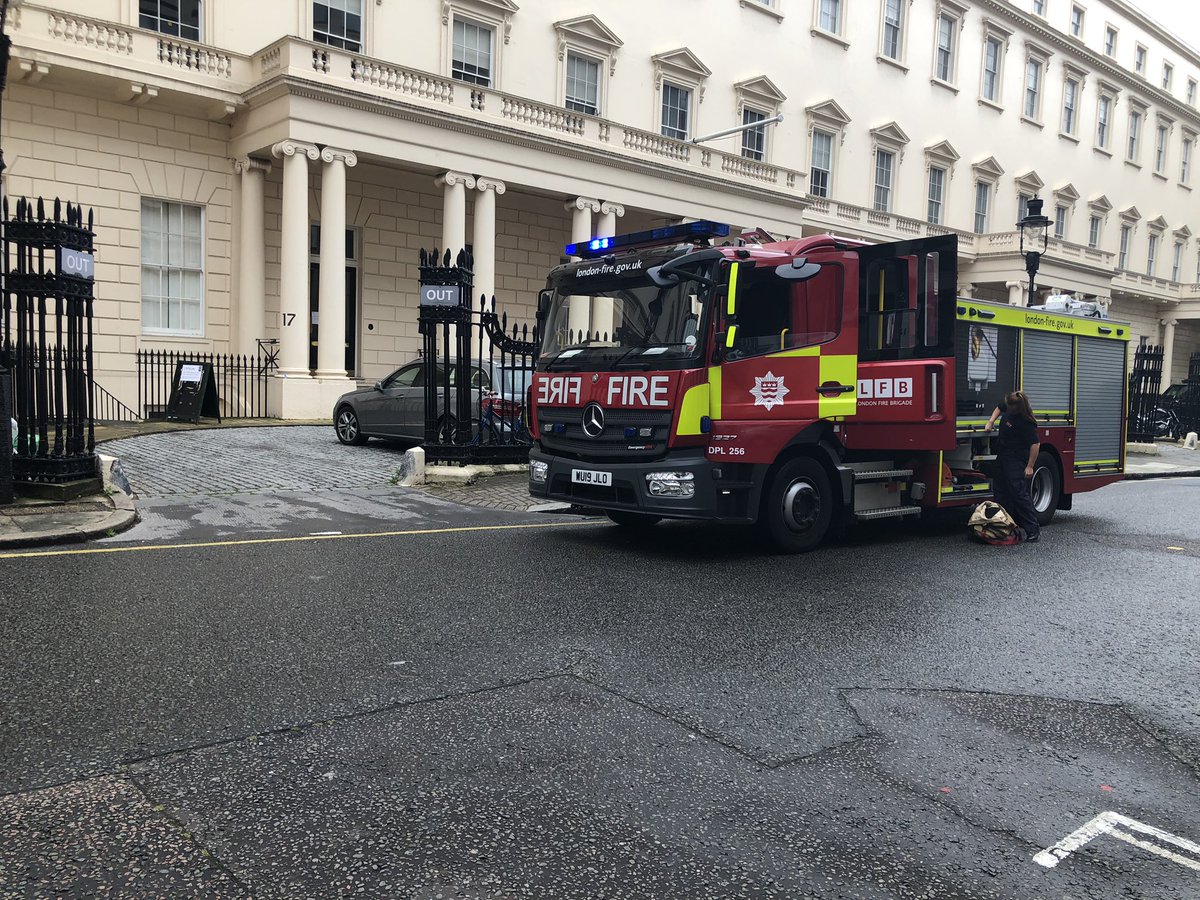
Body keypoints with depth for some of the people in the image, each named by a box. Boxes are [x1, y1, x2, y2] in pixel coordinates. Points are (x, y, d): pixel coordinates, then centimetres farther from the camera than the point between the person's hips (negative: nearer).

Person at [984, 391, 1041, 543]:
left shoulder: (1025, 422, -25)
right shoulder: (1008, 408, 0)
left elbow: (1035, 444, -24)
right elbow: (999, 409, 25)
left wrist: (1030, 467, -24)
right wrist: (991, 421, 10)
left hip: (1018, 462, -10)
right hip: (1004, 458, 10)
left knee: (1019, 494, -11)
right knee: (999, 490, 15)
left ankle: (1033, 529, -5)